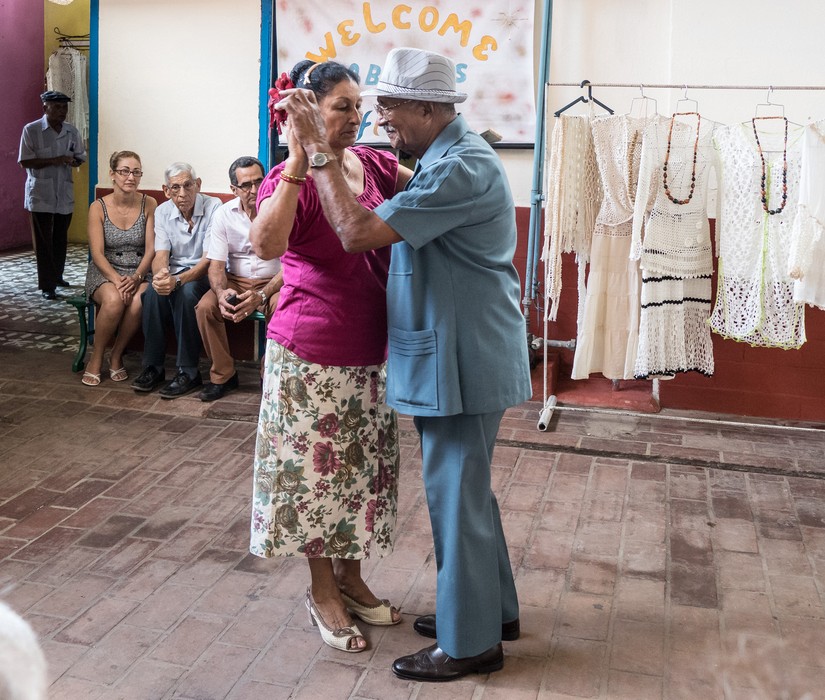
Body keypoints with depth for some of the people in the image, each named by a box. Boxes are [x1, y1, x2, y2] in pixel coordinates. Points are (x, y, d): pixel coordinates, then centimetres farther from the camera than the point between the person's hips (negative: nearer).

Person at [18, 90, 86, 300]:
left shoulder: (71, 131, 6)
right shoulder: (31, 130, -7)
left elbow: (80, 157, 14)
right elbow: (25, 162, -9)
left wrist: (73, 161, -10)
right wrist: (53, 161, -20)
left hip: (65, 194, 4)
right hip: (41, 194, -4)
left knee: (61, 239, 13)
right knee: (43, 240, -3)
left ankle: (57, 276, 29)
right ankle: (47, 285, -1)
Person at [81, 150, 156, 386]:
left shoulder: (148, 204, 0)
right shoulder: (98, 207, -2)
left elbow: (151, 249, -4)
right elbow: (97, 253, -8)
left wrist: (136, 277, -20)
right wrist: (117, 280, -24)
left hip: (138, 272, 1)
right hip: (104, 272, -1)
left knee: (138, 301, -34)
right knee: (113, 300, -35)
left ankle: (116, 356, -9)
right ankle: (96, 359, -12)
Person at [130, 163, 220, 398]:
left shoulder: (213, 207, -14)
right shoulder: (162, 212, 1)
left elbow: (209, 259, -19)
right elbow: (161, 255, -7)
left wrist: (178, 280, -35)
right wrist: (160, 274, -33)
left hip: (204, 274, -3)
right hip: (174, 272, 4)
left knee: (186, 292, -35)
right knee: (154, 291, -29)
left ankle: (188, 372, -26)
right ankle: (153, 367, -18)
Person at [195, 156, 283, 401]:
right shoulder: (223, 214, -3)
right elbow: (216, 264, -4)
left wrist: (261, 296, -30)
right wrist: (221, 293, -27)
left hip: (272, 281, -3)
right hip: (236, 281, 3)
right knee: (205, 307, -24)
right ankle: (223, 375, -5)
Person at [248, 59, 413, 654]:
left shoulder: (372, 164, 4)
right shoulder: (290, 179, -15)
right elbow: (266, 244, -33)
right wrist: (298, 163, -39)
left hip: (371, 348, 7)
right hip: (314, 352, -7)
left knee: (363, 466, 17)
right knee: (319, 469, 7)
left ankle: (351, 578, 35)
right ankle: (323, 590, 27)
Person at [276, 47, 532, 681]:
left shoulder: (462, 169, -21)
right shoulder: (449, 158, 13)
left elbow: (358, 231, -25)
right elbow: (392, 226, 16)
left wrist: (318, 149, -17)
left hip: (463, 359, -10)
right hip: (460, 352, 10)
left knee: (457, 494, 1)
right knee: (468, 488, 19)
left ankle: (469, 642, 17)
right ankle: (494, 609, 35)